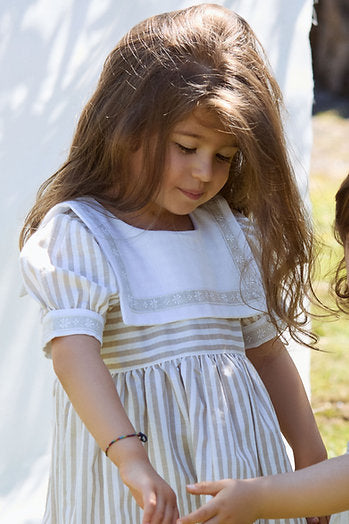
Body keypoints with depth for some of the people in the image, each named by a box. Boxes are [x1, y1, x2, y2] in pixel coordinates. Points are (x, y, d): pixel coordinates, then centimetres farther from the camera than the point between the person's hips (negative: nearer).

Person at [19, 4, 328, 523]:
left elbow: (265, 349, 17)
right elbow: (73, 351, -24)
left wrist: (311, 460, 17)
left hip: (237, 451, 5)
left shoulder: (230, 233, 8)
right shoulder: (77, 233, -10)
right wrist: (130, 457, -36)